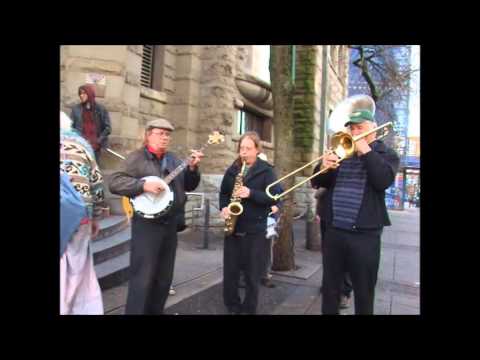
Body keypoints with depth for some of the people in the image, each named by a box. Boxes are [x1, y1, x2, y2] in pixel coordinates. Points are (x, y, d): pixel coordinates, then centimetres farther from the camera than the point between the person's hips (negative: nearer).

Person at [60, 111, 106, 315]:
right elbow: (97, 183, 9)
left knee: (63, 277, 4)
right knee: (80, 273, 13)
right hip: (82, 217, 3)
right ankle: (88, 310, 20)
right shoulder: (82, 143, 12)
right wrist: (96, 217, 15)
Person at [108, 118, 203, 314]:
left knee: (164, 277, 15)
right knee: (143, 278, -4)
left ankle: (155, 310, 32)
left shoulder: (173, 159, 13)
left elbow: (189, 186, 13)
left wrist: (192, 168, -4)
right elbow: (115, 183, -14)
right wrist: (144, 185, -25)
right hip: (146, 224, -6)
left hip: (170, 223, 7)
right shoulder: (136, 158, -5)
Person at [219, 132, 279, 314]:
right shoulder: (232, 170, 9)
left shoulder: (266, 170, -2)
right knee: (230, 271, 8)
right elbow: (223, 193, 17)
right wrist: (224, 207, -3)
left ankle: (249, 309, 22)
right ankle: (232, 307, 26)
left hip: (255, 229, -3)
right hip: (232, 227, 4)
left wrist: (251, 193, -23)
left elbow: (274, 197, -10)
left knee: (252, 274, 5)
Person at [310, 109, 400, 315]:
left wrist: (365, 151, -15)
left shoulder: (386, 154, 3)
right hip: (333, 231, 3)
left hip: (364, 233, -3)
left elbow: (384, 181, -17)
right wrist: (324, 167, -13)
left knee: (364, 291, 10)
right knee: (329, 287, 15)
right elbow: (317, 183, 7)